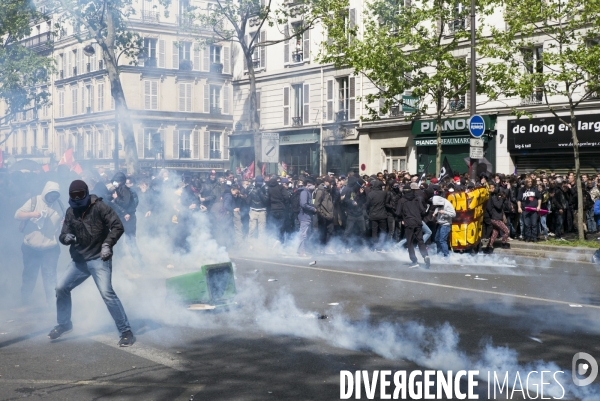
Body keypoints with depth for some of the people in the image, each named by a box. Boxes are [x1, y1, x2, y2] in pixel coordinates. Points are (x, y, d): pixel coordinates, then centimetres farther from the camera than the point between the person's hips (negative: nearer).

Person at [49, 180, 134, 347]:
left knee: (107, 292, -20)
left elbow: (118, 226, -16)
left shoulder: (99, 207, -11)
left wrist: (107, 244, -28)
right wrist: (66, 238, -17)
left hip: (99, 259, -7)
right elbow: (63, 235, 7)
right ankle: (64, 324, 34)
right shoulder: (71, 212, 8)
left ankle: (126, 332, -13)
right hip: (79, 260, 7)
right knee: (61, 288, 11)